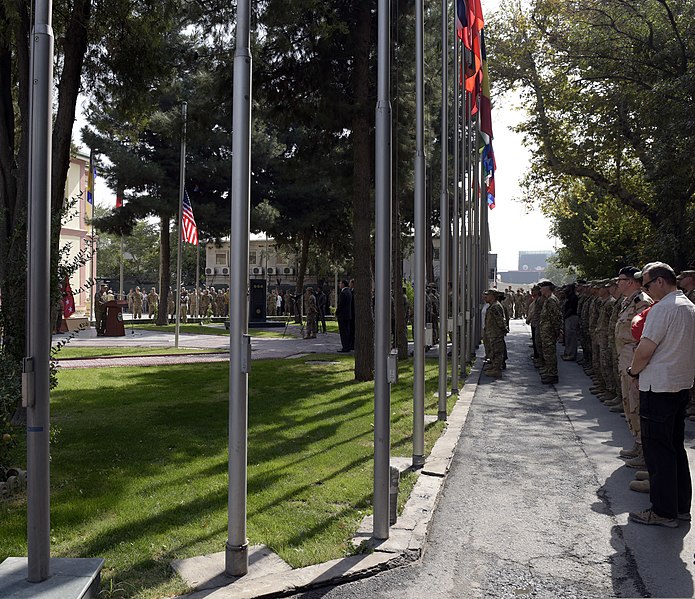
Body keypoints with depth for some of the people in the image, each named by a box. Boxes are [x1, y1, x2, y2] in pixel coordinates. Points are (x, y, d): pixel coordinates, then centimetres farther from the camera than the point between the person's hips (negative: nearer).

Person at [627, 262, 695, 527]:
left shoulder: (663, 308, -17)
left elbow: (645, 351, -19)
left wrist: (633, 370, 1)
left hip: (658, 388, -9)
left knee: (657, 450, -1)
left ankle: (663, 511, 5)